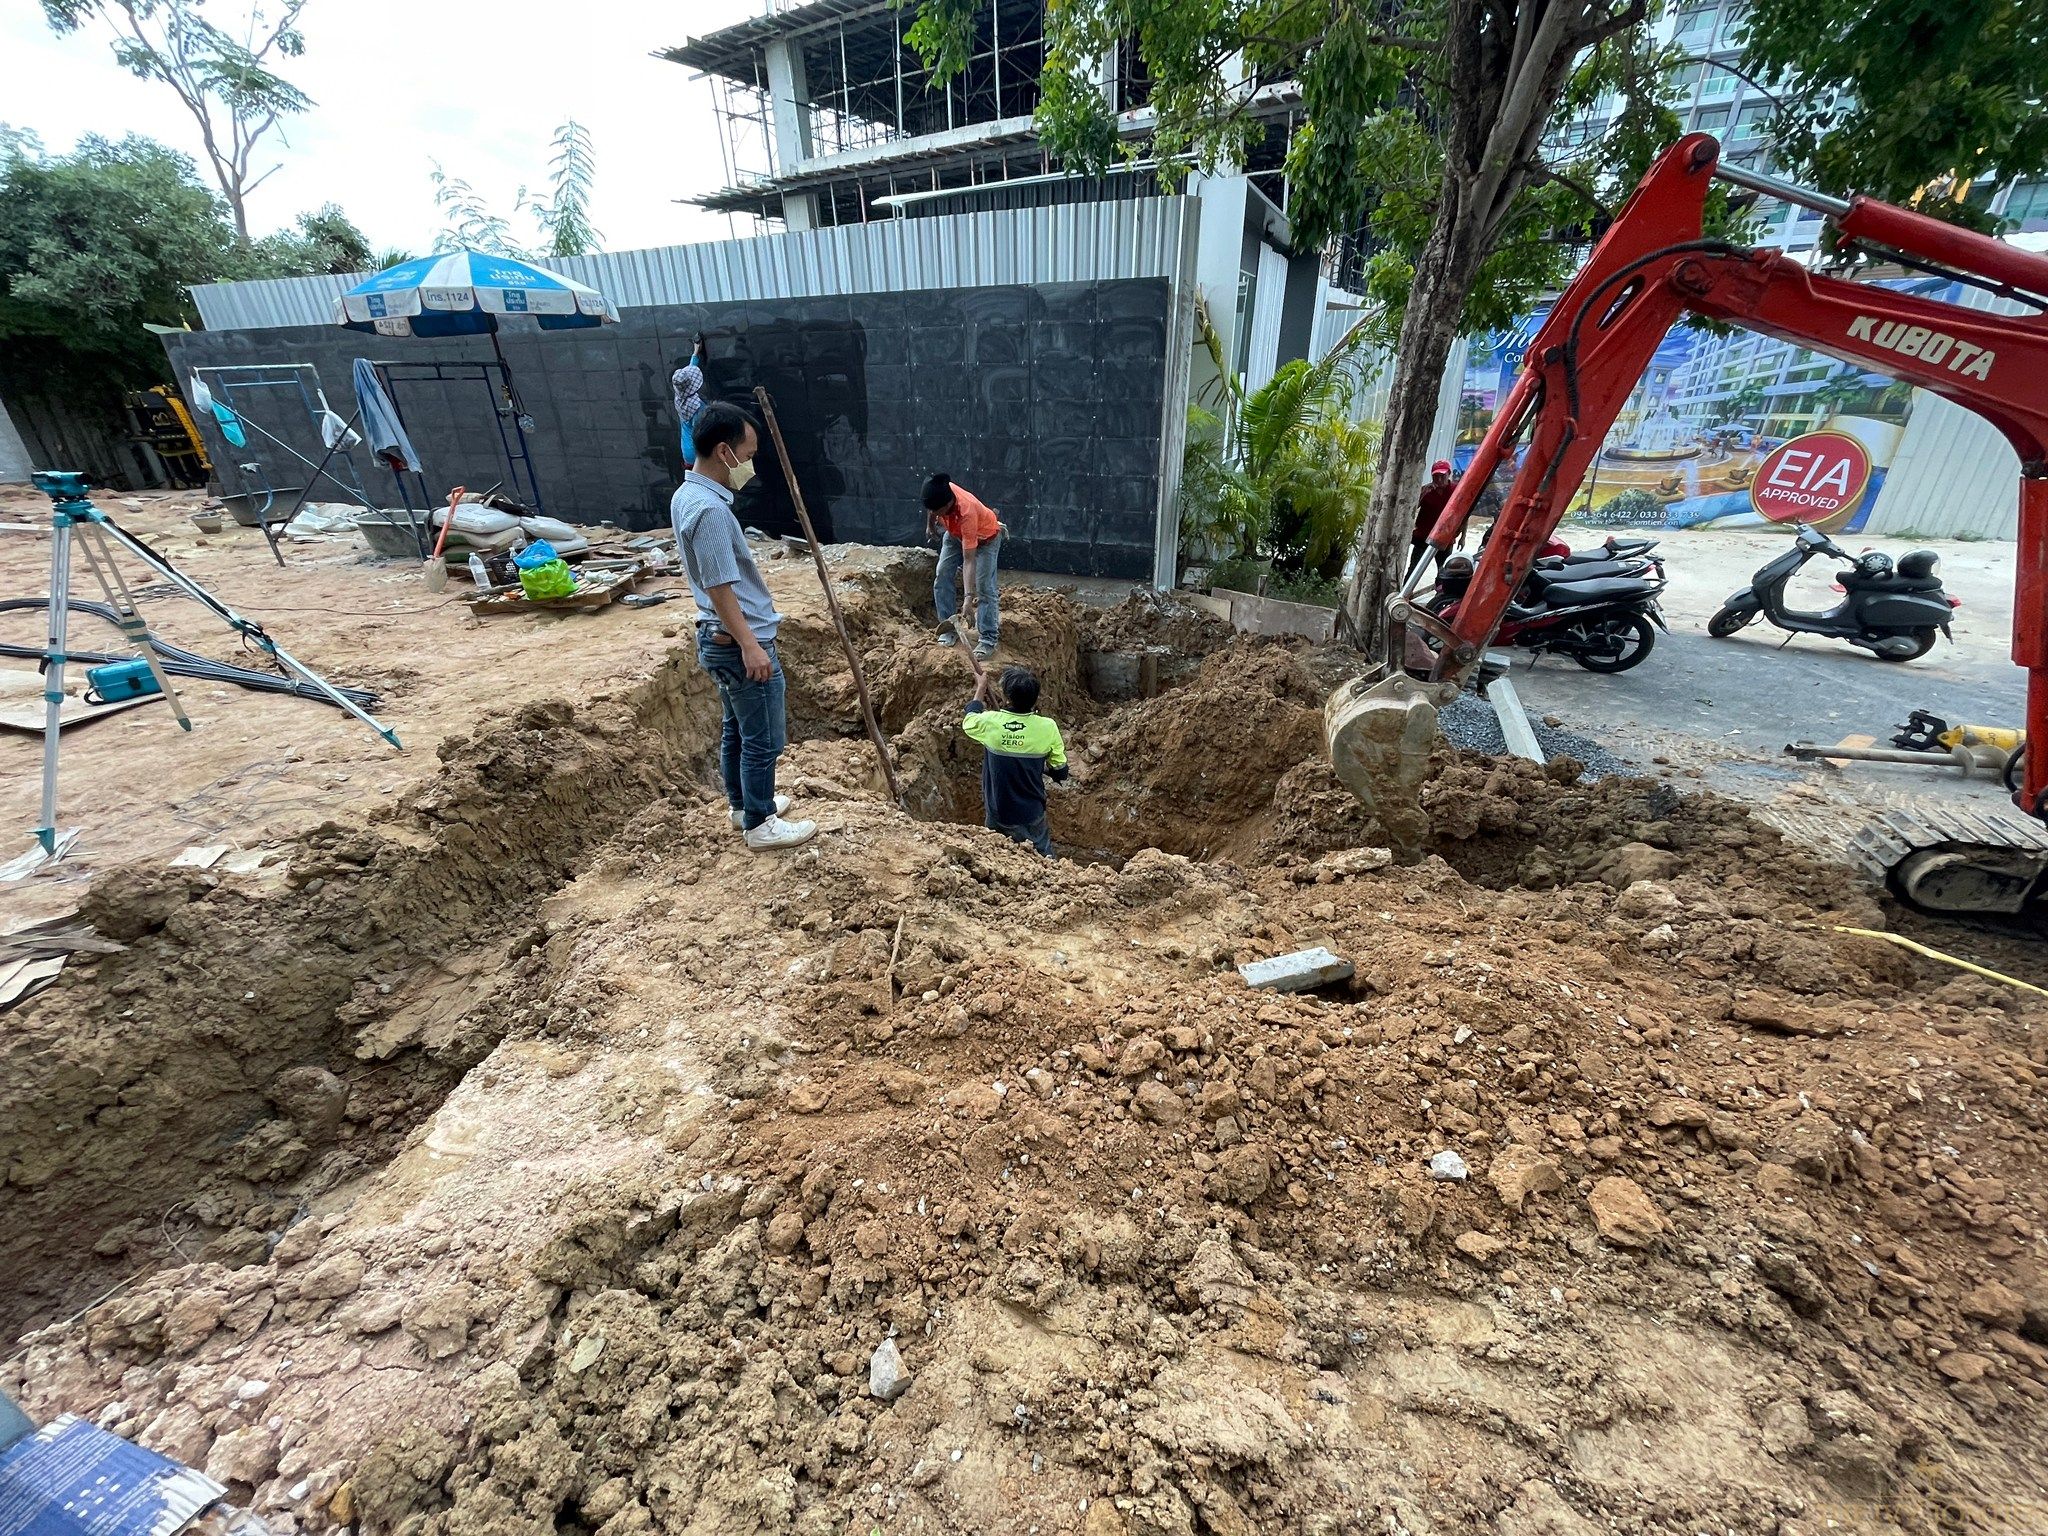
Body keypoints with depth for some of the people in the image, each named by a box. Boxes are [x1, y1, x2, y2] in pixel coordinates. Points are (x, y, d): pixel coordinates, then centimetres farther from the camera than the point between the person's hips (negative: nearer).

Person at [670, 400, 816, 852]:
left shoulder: (687, 494, 9)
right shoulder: (709, 509, -23)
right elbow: (719, 587, -25)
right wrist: (750, 645, -25)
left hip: (719, 638, 11)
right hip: (738, 643, -10)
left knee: (737, 729, 21)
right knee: (763, 739, 2)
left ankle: (744, 804, 36)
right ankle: (760, 825, 15)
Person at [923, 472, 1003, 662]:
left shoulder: (967, 513, -44)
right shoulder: (939, 493, -31)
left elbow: (969, 560, -43)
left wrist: (968, 597, -45)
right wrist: (930, 525, 15)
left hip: (985, 538, -6)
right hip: (955, 534, 6)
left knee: (984, 587, -12)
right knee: (942, 578, 1)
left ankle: (988, 639, -6)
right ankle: (948, 626, 13)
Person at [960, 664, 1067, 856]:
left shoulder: (990, 722, -20)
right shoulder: (1047, 728, -19)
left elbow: (968, 720, 6)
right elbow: (1060, 773, -7)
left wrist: (981, 688, 19)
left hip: (998, 816, 0)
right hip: (1033, 816, 0)